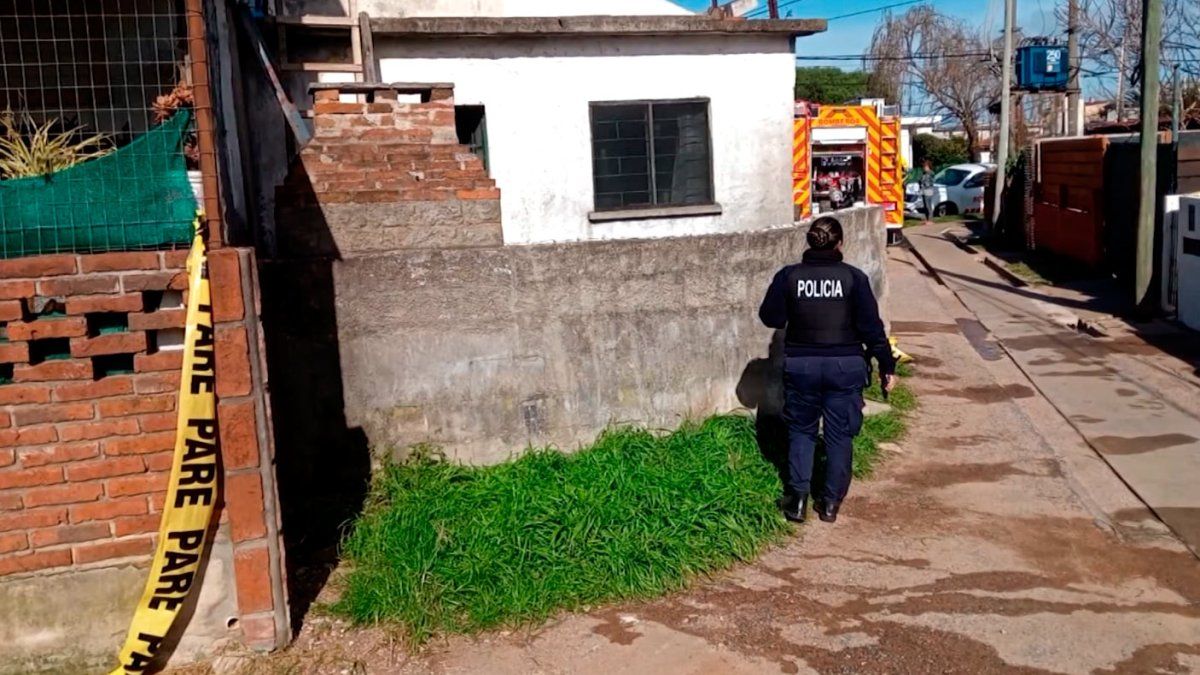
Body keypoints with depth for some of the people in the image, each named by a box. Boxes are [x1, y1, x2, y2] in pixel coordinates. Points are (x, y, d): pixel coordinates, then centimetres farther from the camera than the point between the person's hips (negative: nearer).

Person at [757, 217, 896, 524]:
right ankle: (831, 501, 17)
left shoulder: (788, 276, -6)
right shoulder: (853, 277, -8)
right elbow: (871, 326, -7)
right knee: (839, 434, 12)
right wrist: (886, 365, 1)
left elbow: (770, 317, 0)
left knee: (801, 431, 16)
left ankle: (797, 498, 11)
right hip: (845, 366, 0)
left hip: (801, 365, 1)